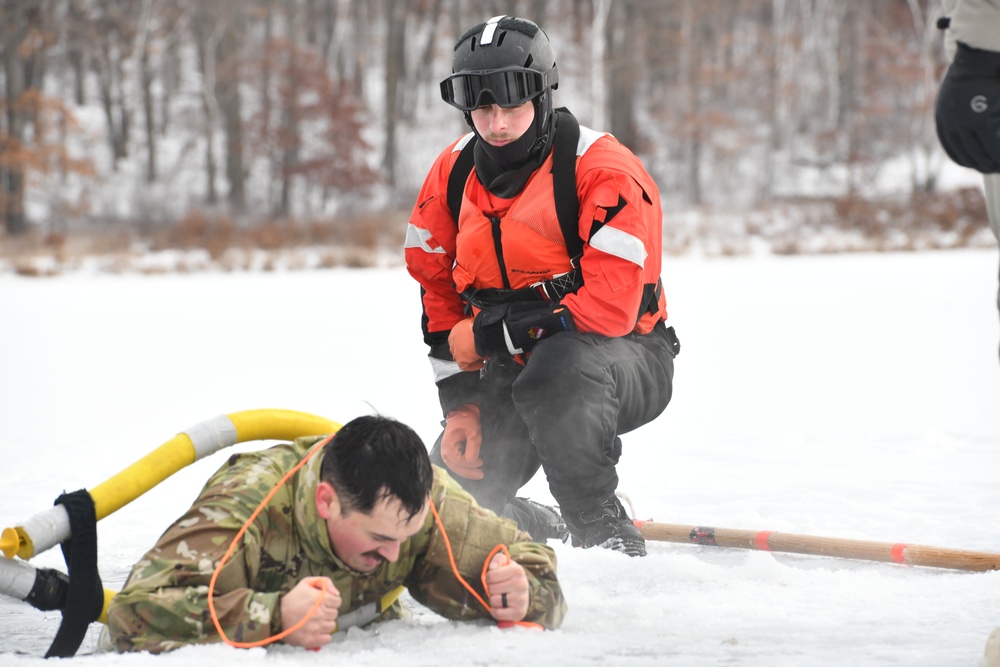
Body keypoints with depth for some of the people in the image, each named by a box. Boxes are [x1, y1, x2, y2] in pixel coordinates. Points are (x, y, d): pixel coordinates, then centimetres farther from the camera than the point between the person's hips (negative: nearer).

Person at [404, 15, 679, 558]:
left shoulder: (606, 172, -21)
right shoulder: (453, 174, -1)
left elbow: (609, 308, -28)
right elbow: (437, 290, 7)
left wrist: (488, 335, -21)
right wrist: (459, 404, -2)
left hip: (626, 357, -6)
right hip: (513, 371, 6)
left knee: (556, 373, -41)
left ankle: (605, 532, -22)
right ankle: (544, 536, 22)